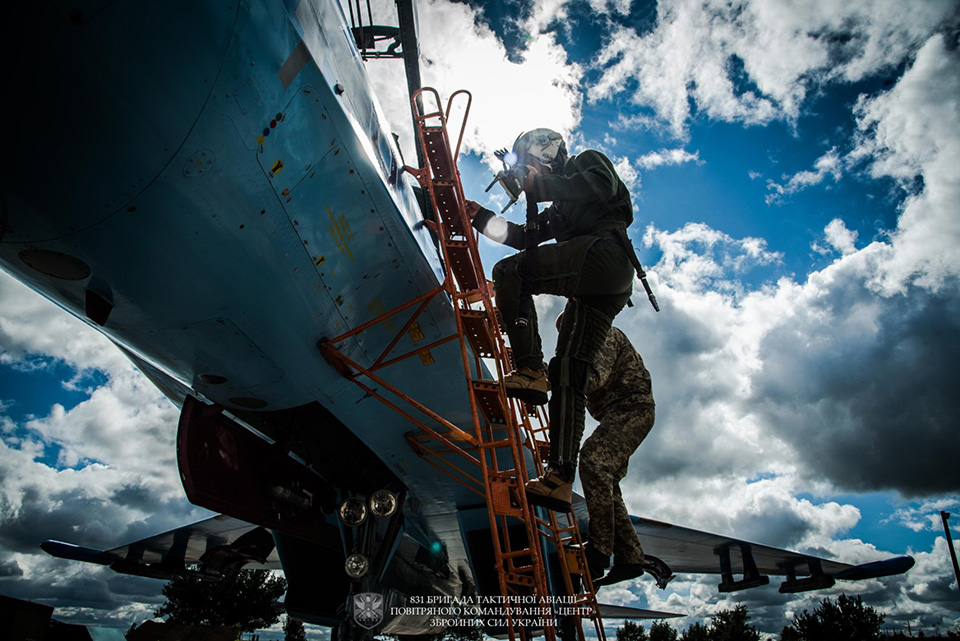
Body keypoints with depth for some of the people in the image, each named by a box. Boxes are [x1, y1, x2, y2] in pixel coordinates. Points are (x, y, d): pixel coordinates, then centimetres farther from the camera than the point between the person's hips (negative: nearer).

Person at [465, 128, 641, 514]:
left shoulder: (588, 161, 16)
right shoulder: (559, 208, 38)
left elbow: (603, 188, -8)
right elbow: (522, 238, 35)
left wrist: (540, 187, -4)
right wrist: (480, 216, 31)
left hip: (604, 253, -9)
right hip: (601, 292, 9)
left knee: (508, 272, -17)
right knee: (568, 373, -2)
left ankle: (531, 369, -23)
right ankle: (561, 479, -6)